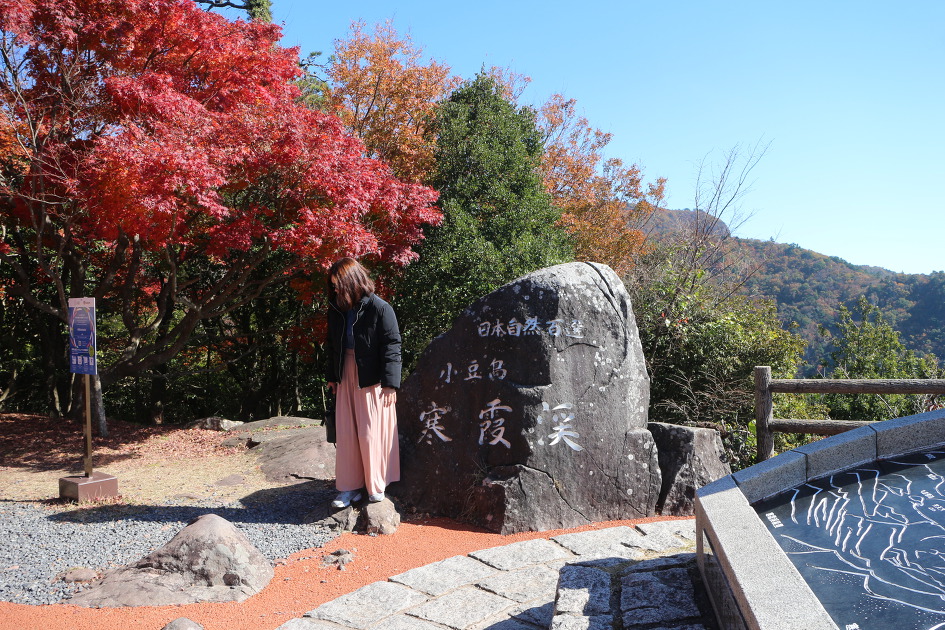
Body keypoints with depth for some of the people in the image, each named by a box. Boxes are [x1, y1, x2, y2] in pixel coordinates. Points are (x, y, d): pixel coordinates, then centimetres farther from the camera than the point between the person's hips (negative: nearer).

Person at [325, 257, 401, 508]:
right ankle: (350, 487, 19)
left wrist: (390, 383, -16)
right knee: (346, 434, 8)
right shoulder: (337, 310, 6)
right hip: (346, 379, 6)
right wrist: (332, 376, 17)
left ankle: (376, 486, 17)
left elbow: (392, 347, -13)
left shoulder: (380, 309, -12)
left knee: (371, 434, 1)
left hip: (372, 381, -6)